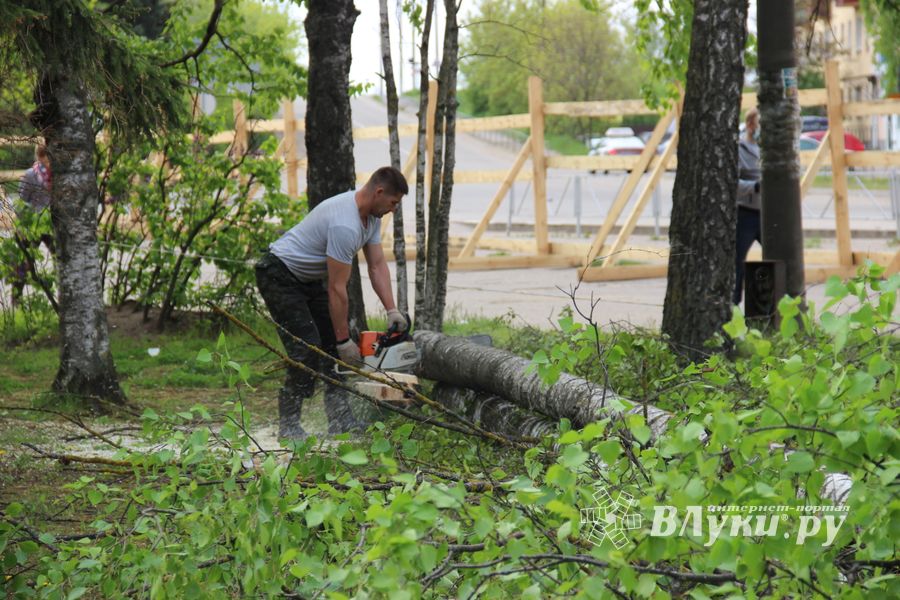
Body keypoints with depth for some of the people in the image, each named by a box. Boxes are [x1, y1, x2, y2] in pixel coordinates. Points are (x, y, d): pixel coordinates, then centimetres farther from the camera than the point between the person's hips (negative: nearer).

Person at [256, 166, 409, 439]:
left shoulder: (371, 215, -1)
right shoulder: (344, 225, -33)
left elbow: (377, 266, 2)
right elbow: (337, 289, -29)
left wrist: (392, 311, -8)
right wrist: (344, 340, -24)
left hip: (308, 278, 10)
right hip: (279, 277, -10)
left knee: (334, 342, 5)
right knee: (307, 347, -17)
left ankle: (340, 419, 7)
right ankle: (288, 425, -10)